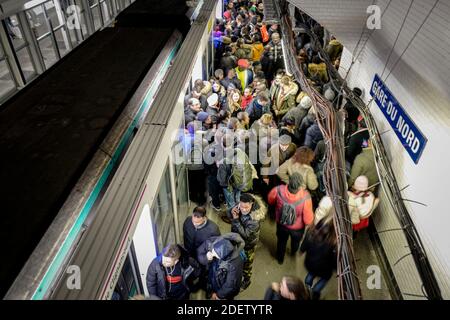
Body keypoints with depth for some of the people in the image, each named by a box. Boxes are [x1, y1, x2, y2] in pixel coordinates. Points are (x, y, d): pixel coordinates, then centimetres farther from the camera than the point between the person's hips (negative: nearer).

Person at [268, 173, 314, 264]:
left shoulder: (279, 190, -34)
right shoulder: (305, 197, -41)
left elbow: (270, 200, -10)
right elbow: (308, 220, -29)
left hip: (281, 224, 1)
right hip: (297, 228, -1)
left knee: (281, 241, 33)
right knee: (296, 241, 35)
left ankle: (280, 259, 60)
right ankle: (293, 253, 68)